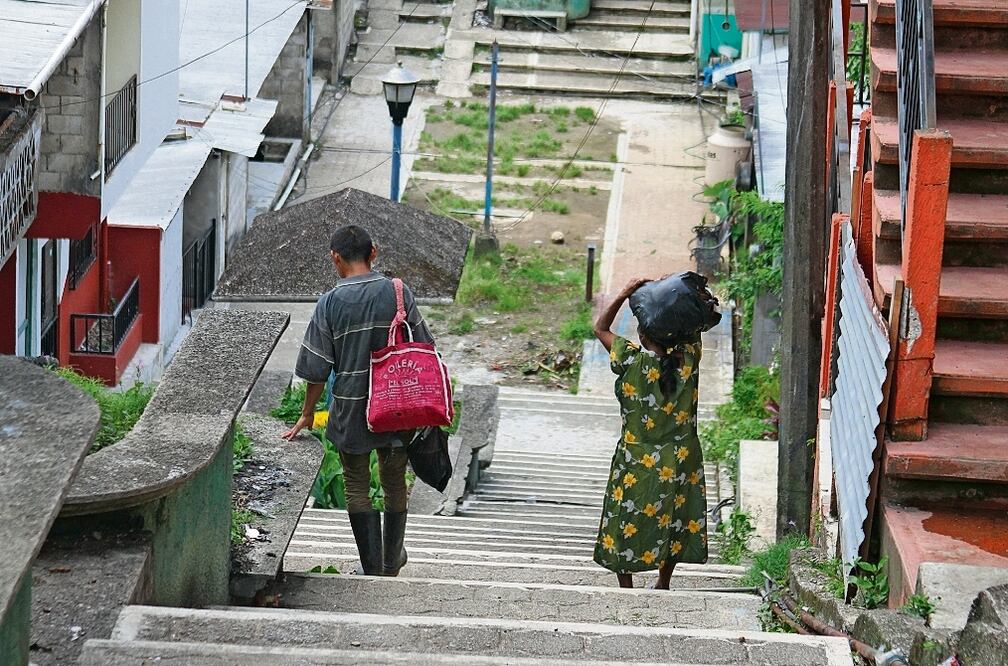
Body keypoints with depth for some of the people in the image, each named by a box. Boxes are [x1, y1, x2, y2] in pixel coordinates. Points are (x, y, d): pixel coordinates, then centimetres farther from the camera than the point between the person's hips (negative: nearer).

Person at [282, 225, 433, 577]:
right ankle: (392, 562, 31)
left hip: (351, 411, -2)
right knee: (394, 483, 18)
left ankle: (373, 569, 5)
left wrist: (307, 415, 8)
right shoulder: (398, 293, -6)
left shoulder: (330, 303, -9)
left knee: (357, 488, 9)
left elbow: (317, 369, -5)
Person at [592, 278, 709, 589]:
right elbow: (695, 328, 11)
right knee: (673, 524, 20)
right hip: (680, 462, 3)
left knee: (625, 527, 11)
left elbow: (601, 328, -4)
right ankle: (663, 584, 30)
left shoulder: (633, 361, -17)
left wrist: (625, 294, -8)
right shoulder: (687, 360, -10)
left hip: (637, 464, -3)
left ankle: (626, 588, 14)